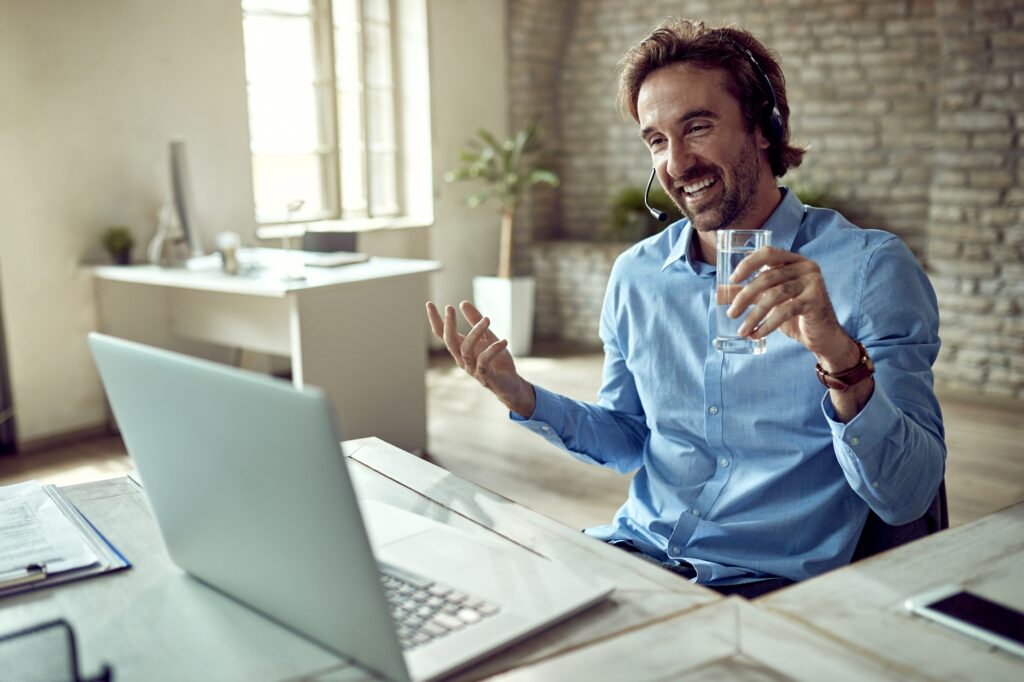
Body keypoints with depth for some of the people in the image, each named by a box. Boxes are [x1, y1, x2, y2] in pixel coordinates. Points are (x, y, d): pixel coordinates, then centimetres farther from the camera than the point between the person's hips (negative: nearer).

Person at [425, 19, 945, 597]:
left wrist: (840, 358, -29)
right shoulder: (636, 275, 8)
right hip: (636, 552, 5)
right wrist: (520, 396, 1)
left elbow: (906, 500, -12)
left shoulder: (871, 269, -7)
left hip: (771, 583, -4)